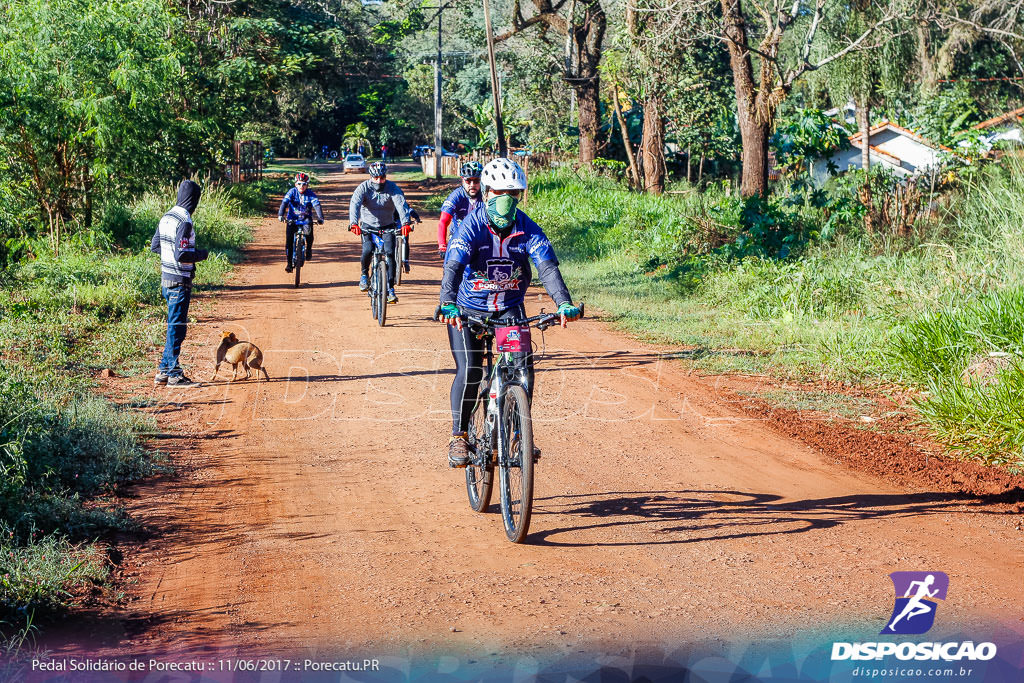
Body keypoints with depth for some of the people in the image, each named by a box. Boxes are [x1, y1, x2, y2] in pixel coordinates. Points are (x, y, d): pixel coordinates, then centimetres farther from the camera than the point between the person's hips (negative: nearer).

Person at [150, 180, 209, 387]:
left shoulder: (166, 218, 8)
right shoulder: (184, 222, -19)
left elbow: (155, 246, 17)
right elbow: (182, 255, -24)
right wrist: (201, 254, -8)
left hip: (166, 279, 9)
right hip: (180, 282, -9)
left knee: (175, 325, 17)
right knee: (177, 326, -2)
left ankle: (164, 371, 21)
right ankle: (173, 375, 3)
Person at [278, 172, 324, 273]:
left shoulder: (310, 194, -8)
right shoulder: (292, 192, -9)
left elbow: (317, 205, -19)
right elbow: (284, 203, -19)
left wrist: (320, 218, -34)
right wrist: (280, 215, -34)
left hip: (306, 219, 0)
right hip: (292, 219, 0)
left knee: (309, 235, -22)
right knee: (289, 240, -12)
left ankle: (309, 249, 11)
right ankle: (289, 262, -1)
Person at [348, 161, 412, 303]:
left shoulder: (392, 188, -14)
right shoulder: (364, 187, -14)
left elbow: (401, 204, -27)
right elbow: (354, 204, -28)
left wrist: (406, 222, -45)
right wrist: (353, 223, -46)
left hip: (387, 226, 1)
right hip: (368, 225, -1)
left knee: (390, 253, -16)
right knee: (368, 250, -24)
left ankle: (390, 289, -10)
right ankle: (364, 274, 7)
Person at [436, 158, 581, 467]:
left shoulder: (527, 229, -11)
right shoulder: (472, 226, -18)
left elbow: (547, 266, -22)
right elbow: (453, 266, -30)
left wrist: (564, 303, -39)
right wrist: (447, 304, -49)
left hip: (510, 308, 2)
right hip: (468, 309, -2)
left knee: (523, 367, -13)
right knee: (469, 371, -16)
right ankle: (458, 436, 1)